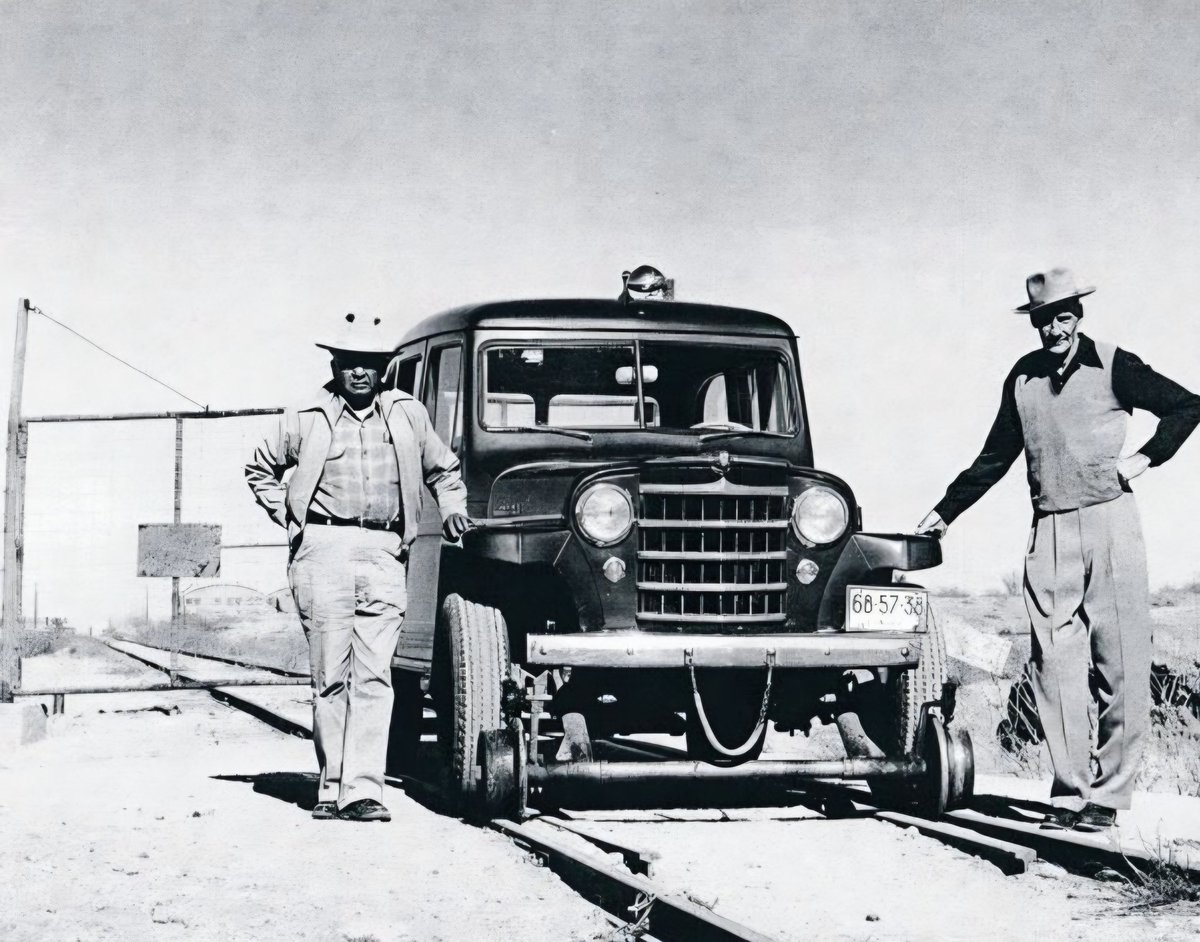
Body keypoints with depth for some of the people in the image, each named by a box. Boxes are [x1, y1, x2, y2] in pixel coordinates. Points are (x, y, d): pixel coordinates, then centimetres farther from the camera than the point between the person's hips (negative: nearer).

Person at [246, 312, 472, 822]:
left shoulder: (408, 414, 14)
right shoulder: (308, 420, 10)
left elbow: (444, 470, 28)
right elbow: (260, 469, 23)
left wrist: (452, 510, 11)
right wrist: (290, 520, 13)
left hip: (384, 555, 1)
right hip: (323, 550, -1)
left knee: (373, 677, -8)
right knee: (330, 677, 0)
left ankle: (363, 790, -11)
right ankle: (332, 787, 7)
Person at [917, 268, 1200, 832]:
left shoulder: (1113, 366, 2)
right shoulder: (1023, 378, 13)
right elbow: (994, 458, 21)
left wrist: (1145, 457, -2)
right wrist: (945, 512, 21)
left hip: (1109, 523, -3)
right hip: (1049, 533, 3)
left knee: (1119, 668, -3)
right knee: (1054, 666, -2)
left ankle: (1108, 794, 2)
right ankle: (1069, 790, 3)